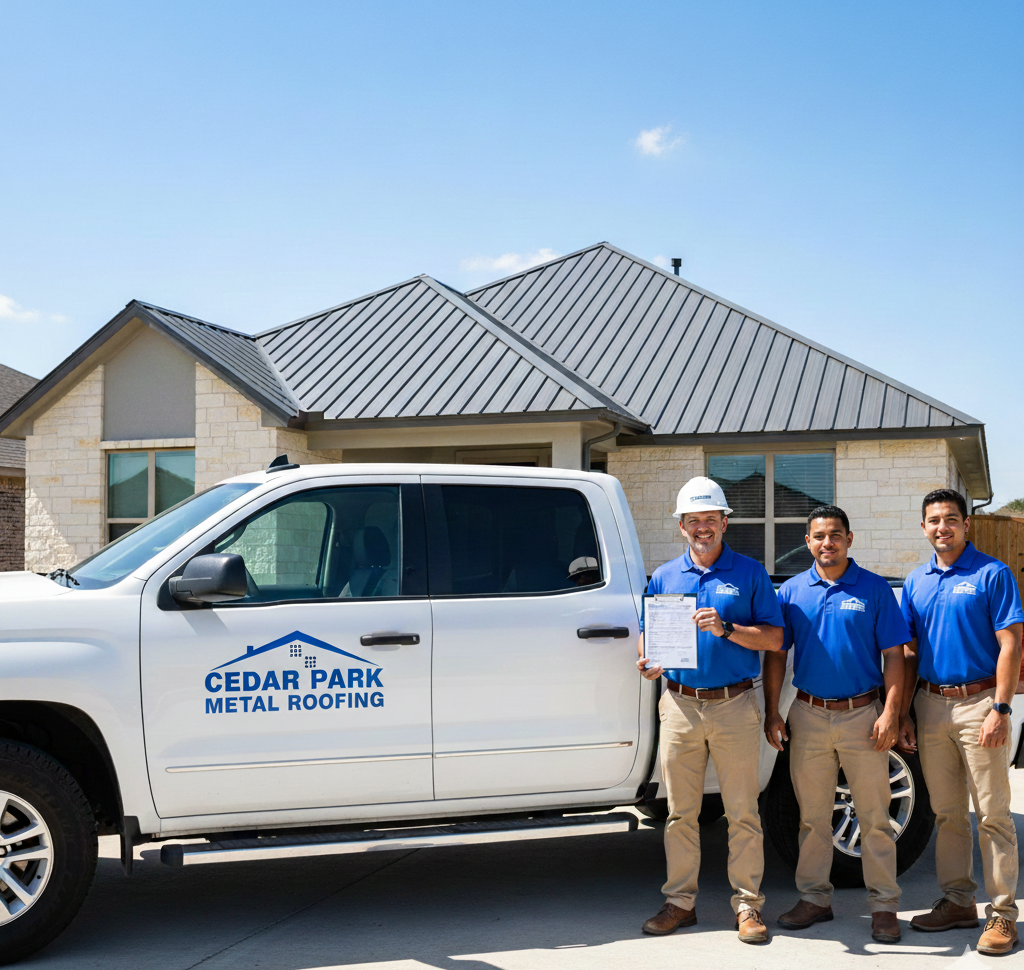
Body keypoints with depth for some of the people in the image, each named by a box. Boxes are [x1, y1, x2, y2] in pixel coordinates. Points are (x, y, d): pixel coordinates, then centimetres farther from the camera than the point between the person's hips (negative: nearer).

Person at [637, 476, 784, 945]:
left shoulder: (749, 573, 4)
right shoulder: (664, 577, 12)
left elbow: (774, 637, -1)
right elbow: (647, 636, 16)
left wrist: (727, 629, -16)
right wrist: (648, 661, -7)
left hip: (735, 706, -2)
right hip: (680, 705, 3)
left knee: (742, 811, 1)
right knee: (680, 811, 7)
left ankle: (747, 904, 11)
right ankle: (680, 900, 17)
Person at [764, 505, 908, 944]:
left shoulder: (875, 589, 0)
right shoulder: (791, 591, 6)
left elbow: (893, 655, -2)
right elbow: (776, 654, 9)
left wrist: (890, 713, -10)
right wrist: (772, 711, 2)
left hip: (862, 715, -2)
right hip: (808, 716, 2)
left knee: (875, 817, 3)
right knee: (812, 817, 10)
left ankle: (883, 906, 13)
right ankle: (814, 898, 22)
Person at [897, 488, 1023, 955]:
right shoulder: (916, 581, 11)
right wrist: (904, 714, 10)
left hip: (978, 704, -5)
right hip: (931, 706, 5)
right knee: (946, 813, 12)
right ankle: (957, 901, 23)